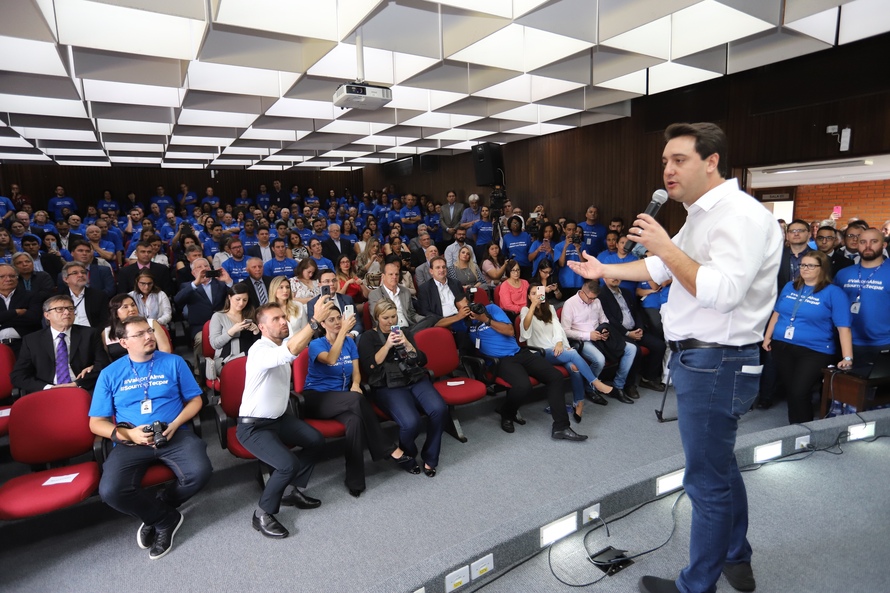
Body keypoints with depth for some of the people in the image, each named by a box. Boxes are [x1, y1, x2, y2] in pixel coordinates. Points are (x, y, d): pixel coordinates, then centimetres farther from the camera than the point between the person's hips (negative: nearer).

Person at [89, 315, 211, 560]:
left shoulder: (174, 362, 5)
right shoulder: (110, 374, 6)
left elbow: (195, 400, 8)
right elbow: (96, 422, 7)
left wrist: (175, 424, -10)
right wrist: (127, 434, -11)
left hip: (175, 434, 0)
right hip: (132, 441, 1)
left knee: (199, 472, -27)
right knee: (110, 491, -26)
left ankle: (154, 513, 5)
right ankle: (166, 518, 1)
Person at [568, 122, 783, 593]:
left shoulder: (741, 216, -18)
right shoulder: (701, 215, 14)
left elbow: (721, 292, -30)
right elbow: (660, 268, 24)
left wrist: (665, 246, -23)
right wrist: (604, 270, 24)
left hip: (716, 364, -10)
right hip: (699, 359, 10)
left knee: (707, 480, 3)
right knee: (720, 465, 23)